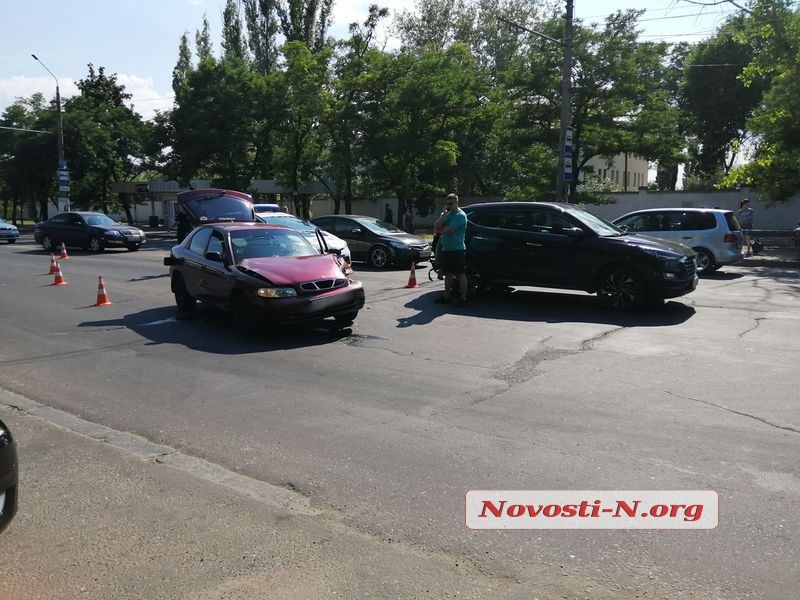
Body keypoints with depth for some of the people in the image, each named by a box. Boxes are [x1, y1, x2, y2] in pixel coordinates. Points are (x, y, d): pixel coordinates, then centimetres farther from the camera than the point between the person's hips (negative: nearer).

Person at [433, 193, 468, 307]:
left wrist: (439, 229, 0)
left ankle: (463, 298, -1)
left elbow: (448, 230, -21)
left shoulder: (460, 215, -11)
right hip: (446, 249, 8)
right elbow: (436, 226, 2)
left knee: (461, 274, -4)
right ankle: (446, 297, 19)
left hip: (457, 249, -8)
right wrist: (445, 214, -8)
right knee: (448, 274, 13)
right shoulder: (447, 214, 15)